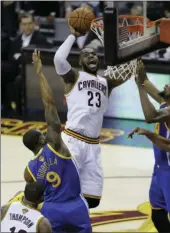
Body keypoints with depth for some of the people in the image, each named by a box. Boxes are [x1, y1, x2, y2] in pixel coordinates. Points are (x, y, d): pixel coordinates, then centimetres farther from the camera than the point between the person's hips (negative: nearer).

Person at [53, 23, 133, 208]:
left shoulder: (106, 82, 19)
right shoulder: (74, 77, 3)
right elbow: (59, 59, -16)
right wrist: (73, 36, -6)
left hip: (93, 145, 6)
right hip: (72, 141, -6)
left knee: (92, 197, 6)